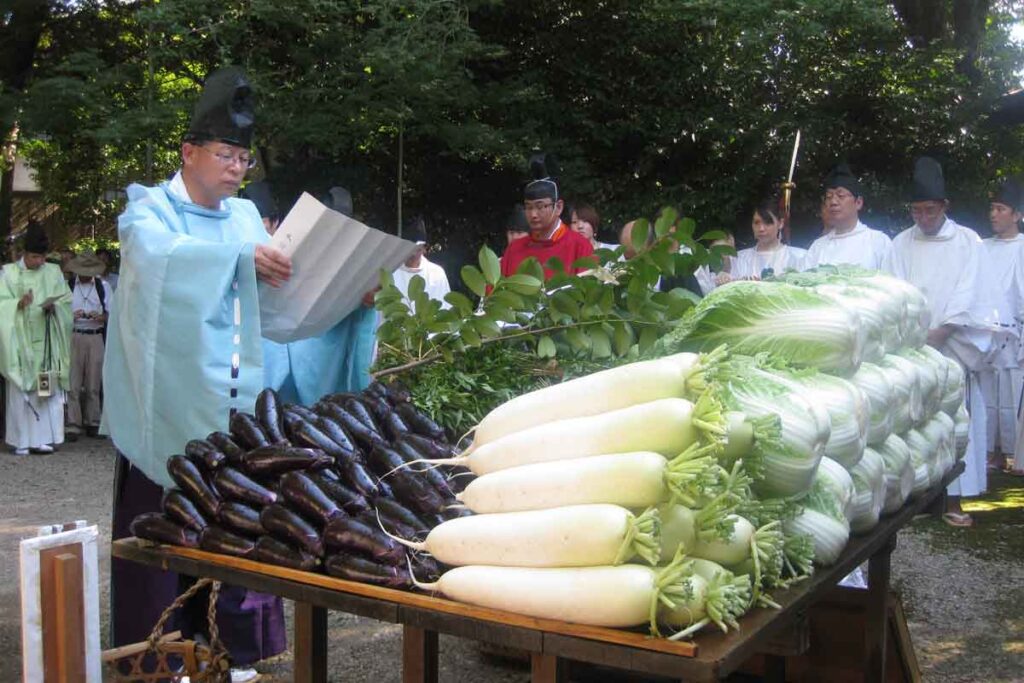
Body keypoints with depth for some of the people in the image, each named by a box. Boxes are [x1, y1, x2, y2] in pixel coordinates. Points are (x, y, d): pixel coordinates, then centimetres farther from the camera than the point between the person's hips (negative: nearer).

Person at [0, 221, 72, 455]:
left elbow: (66, 300, 6)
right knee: (20, 390, -2)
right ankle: (21, 440, 4)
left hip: (47, 342, 2)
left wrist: (54, 305, -14)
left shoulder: (54, 272, 7)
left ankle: (43, 437, 4)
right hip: (20, 341, -2)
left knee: (48, 389, -1)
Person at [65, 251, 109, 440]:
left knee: (93, 383, 5)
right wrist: (72, 315, -13)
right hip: (73, 337, -1)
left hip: (95, 338, 1)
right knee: (73, 383, -4)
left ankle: (92, 423, 14)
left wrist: (100, 317, -13)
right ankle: (73, 424, -1)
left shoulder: (102, 286, 6)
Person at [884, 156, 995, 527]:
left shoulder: (967, 242, 3)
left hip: (952, 347, -1)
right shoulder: (901, 244, 9)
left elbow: (966, 297, -4)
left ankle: (953, 500, 4)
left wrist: (937, 336, -13)